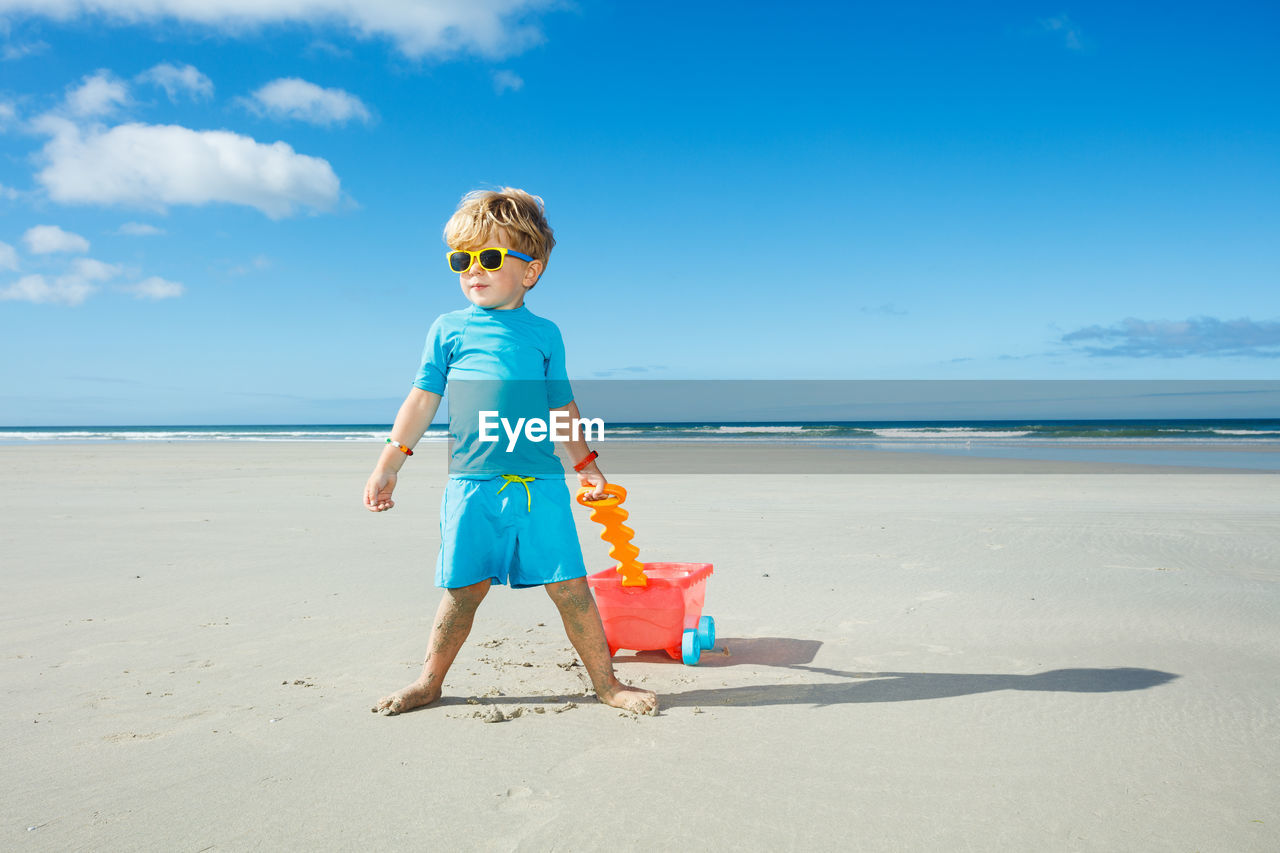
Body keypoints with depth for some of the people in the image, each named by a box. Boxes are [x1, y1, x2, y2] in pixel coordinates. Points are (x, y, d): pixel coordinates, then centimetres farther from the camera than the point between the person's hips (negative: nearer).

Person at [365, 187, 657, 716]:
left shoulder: (544, 334, 11)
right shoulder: (448, 329, 8)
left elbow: (561, 405, 19)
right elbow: (423, 399, 10)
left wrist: (586, 464, 21)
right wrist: (389, 462, 5)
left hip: (541, 484, 1)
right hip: (471, 486, 0)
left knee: (569, 586, 1)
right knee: (464, 590, 6)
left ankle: (606, 682, 15)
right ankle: (429, 682, 26)